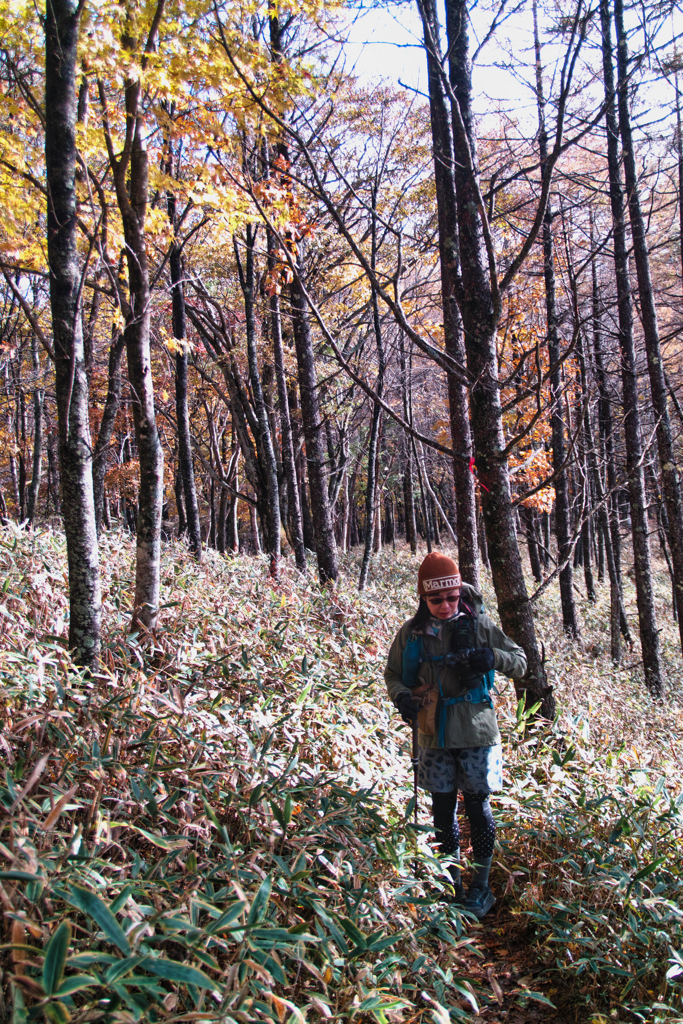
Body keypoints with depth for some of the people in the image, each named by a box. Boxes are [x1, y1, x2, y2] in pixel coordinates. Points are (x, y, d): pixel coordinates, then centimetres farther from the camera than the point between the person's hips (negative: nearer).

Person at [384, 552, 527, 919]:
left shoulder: (479, 624, -6)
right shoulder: (411, 632, -2)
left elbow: (520, 664, 0)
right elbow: (393, 674, 10)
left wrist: (493, 657, -22)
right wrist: (402, 696, -12)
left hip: (476, 732, -2)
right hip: (434, 736, 2)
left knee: (478, 808, 6)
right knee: (443, 811, 11)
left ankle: (481, 888, 22)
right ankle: (452, 885, 28)